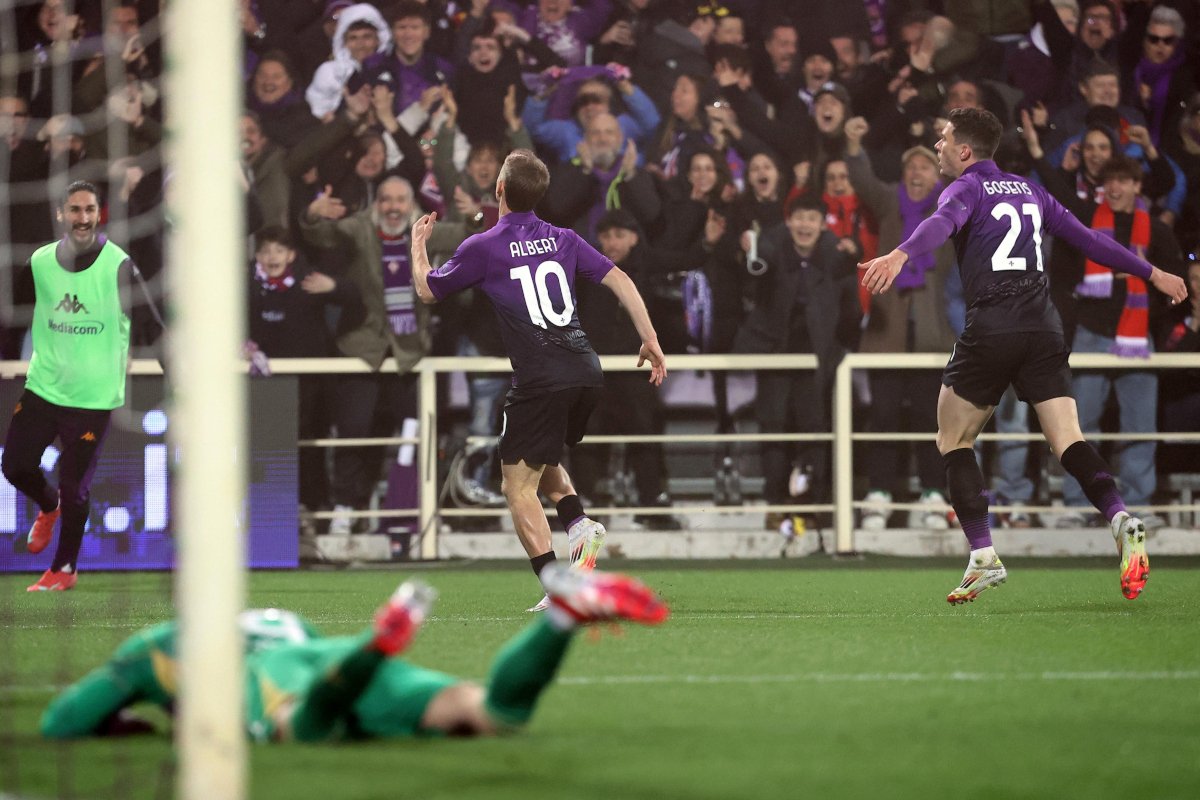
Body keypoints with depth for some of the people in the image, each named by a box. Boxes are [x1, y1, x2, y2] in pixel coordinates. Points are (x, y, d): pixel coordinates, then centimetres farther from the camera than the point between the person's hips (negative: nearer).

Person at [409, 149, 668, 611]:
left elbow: (427, 291, 12)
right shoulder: (562, 240, 12)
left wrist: (418, 244, 30)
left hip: (540, 382, -6)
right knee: (545, 462, 29)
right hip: (587, 374, 6)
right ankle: (580, 524, 2)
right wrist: (650, 340, 10)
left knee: (518, 487, 3)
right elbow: (619, 280, 7)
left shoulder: (482, 248, -1)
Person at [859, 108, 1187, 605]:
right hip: (1043, 328, 5)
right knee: (1068, 441, -2)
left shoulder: (966, 188, 2)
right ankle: (1121, 520, -28)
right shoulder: (1029, 191, 20)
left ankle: (983, 557, 2)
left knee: (954, 439, 11)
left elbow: (941, 224, -22)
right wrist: (1150, 273, 35)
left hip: (991, 329, -5)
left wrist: (899, 256, -40)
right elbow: (1088, 239, 24)